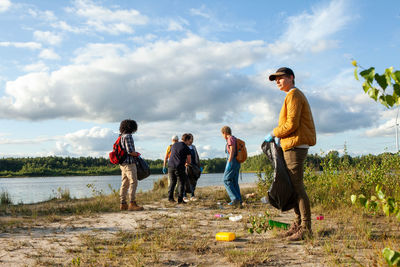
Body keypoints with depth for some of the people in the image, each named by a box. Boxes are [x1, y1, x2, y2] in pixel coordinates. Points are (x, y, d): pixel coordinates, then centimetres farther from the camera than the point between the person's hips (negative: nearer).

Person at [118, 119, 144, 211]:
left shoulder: (121, 137, 16)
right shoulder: (128, 136, -12)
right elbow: (130, 151, -20)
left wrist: (134, 153, 19)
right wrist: (137, 154, -3)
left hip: (123, 164, 10)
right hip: (129, 163, -10)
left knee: (124, 184, 10)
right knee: (133, 183, -9)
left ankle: (123, 204, 12)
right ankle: (132, 204, -13)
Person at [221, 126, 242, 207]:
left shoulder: (231, 139, -9)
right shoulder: (235, 139, 19)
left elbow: (232, 151, -16)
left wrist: (229, 163, -17)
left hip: (232, 161, -9)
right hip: (237, 163, 9)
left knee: (226, 180, -6)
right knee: (234, 181, 9)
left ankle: (235, 198, -13)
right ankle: (239, 201, 7)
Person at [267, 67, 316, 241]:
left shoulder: (294, 95, -8)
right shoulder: (294, 95, 23)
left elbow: (291, 124, -17)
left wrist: (274, 134, -6)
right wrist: (279, 139, 15)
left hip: (295, 147, -10)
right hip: (292, 146, 10)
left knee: (297, 186, -11)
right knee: (293, 187, 11)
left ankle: (306, 228, -8)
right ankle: (298, 223, 16)